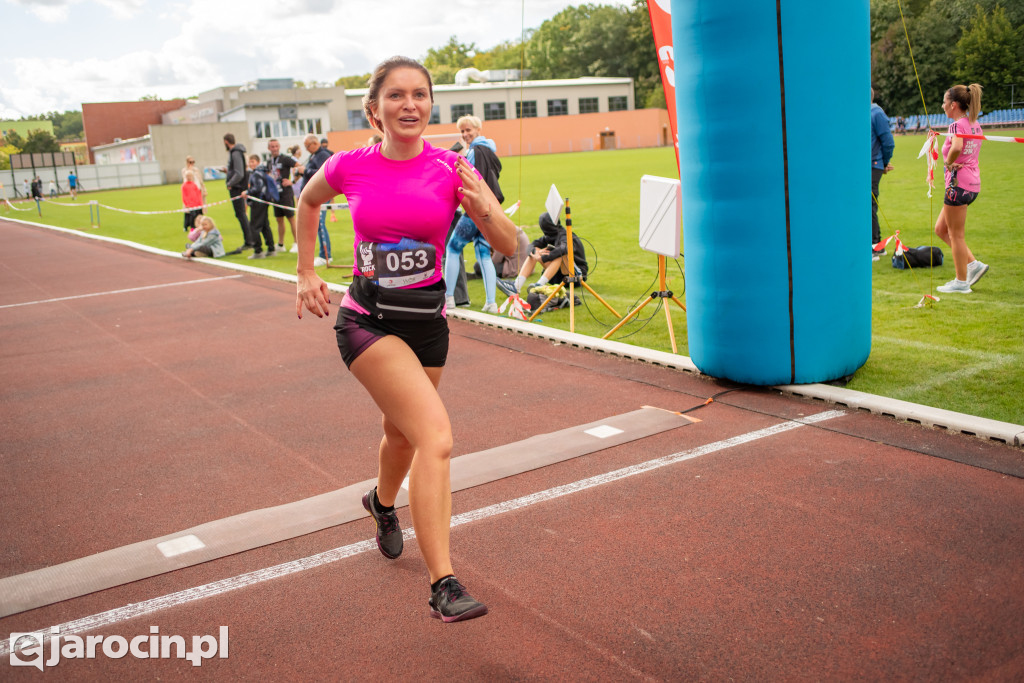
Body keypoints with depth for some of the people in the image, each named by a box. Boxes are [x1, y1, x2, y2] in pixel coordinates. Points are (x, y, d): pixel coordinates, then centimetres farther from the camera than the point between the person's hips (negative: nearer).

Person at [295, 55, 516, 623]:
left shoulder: (451, 168, -6)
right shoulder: (350, 167, -8)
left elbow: (508, 246, -7)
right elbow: (308, 201, 15)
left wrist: (484, 208, -27)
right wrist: (306, 274, 12)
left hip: (427, 322, 3)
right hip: (366, 320, -3)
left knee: (404, 434, 23)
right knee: (436, 436, -22)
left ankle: (383, 503, 58)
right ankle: (443, 585, -17)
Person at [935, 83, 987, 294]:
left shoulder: (957, 125, -15)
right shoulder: (975, 124, 13)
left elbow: (956, 148, -35)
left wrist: (948, 162, -16)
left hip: (959, 182, -9)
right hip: (973, 182, 9)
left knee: (956, 234, 1)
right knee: (941, 228, 18)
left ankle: (961, 282, 8)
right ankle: (973, 264, 15)